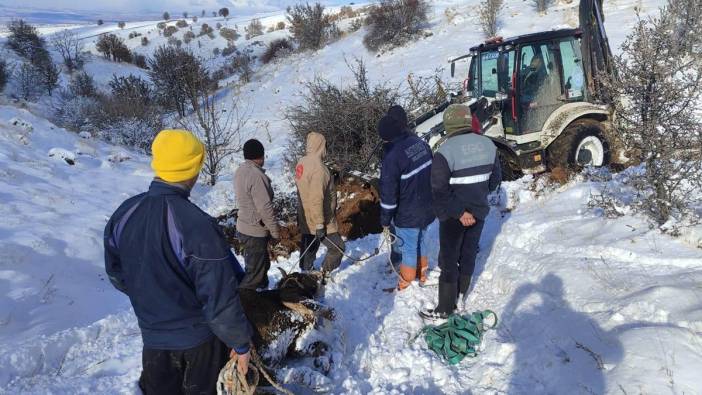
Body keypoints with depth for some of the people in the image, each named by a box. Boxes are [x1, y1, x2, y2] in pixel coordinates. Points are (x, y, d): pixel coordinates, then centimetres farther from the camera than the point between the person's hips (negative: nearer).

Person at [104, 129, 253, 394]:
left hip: (152, 335, 4)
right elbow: (220, 297, -26)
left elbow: (116, 274, 5)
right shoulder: (197, 225, -30)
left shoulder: (124, 214, -9)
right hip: (198, 337, -4)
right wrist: (240, 342, -12)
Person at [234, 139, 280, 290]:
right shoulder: (257, 175, -24)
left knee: (263, 264, 25)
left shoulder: (240, 171, 5)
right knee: (255, 272, 2)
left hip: (243, 228, 10)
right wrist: (275, 232, -13)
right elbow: (265, 208, -24)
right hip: (256, 232, -10)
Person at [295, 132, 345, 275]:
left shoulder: (302, 163, 2)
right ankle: (324, 273, 10)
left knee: (309, 246, 22)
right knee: (338, 247, 5)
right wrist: (320, 224, -25)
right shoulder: (318, 167, -26)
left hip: (306, 219, 9)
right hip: (317, 220, -9)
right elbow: (316, 199, -29)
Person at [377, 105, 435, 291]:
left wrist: (385, 221, -9)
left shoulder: (392, 157, -26)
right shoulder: (420, 143, -4)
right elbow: (432, 173, 9)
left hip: (408, 216, -7)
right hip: (427, 208, 7)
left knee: (409, 248, 11)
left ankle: (406, 282, 30)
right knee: (420, 241, 26)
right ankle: (421, 273, 46)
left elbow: (388, 193, -21)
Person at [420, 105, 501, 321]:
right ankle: (461, 295, 37)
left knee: (449, 259, 6)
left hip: (454, 216, -5)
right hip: (479, 212, 6)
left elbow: (440, 191, -25)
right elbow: (495, 179, 8)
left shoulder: (445, 151, -22)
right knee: (469, 253, 20)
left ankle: (445, 308, 15)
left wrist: (459, 212, -17)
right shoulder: (488, 144, -3)